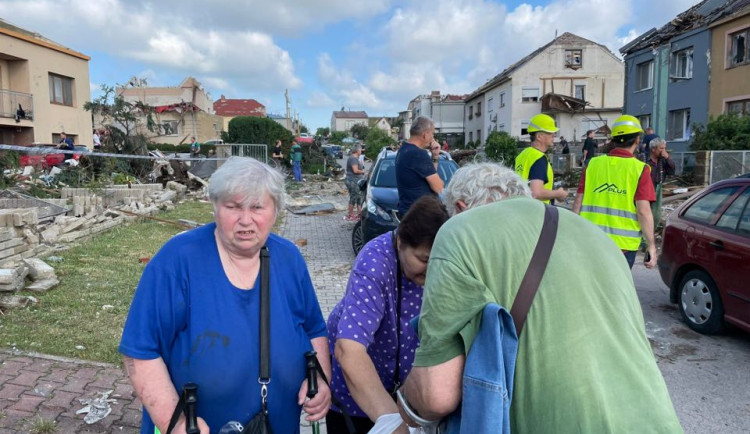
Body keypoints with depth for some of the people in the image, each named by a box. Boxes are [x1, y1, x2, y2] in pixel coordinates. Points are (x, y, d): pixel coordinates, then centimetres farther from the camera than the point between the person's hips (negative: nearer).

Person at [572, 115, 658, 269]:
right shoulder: (640, 169, -7)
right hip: (623, 245, -2)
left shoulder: (593, 164, 2)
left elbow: (578, 203, 3)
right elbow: (643, 211, -13)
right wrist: (651, 245, -6)